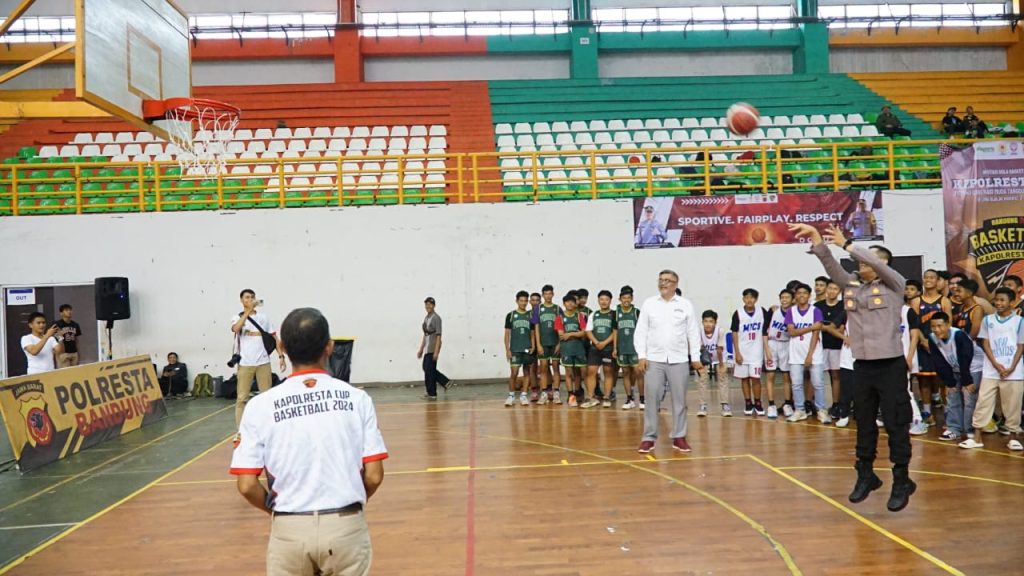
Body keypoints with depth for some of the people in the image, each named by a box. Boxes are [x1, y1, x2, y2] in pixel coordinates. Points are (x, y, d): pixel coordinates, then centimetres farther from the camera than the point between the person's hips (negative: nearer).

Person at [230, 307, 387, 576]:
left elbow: (247, 486, -6)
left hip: (289, 530, 0)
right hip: (346, 526, 0)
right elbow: (374, 476, -4)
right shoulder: (357, 398, -4)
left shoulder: (260, 406, -5)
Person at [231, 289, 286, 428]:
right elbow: (236, 329, -20)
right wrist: (248, 310, -25)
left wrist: (281, 356, -2)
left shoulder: (264, 317, 9)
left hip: (263, 362, 2)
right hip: (245, 363, -1)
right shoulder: (237, 318, 4)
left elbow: (274, 337, 9)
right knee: (242, 397, 1)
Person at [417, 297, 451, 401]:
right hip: (427, 349, 8)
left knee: (429, 370, -3)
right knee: (426, 368, 12)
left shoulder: (436, 318, -11)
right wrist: (421, 349, 18)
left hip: (433, 349, -8)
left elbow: (438, 336, -14)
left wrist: (436, 351, -18)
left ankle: (432, 393, 7)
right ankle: (446, 382, 23)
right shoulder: (426, 318, 12)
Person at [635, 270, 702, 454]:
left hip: (679, 360, 0)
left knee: (679, 399, 5)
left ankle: (679, 437, 16)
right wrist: (642, 356, -5)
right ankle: (649, 438, 8)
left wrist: (696, 358, 2)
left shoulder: (685, 305, 4)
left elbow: (693, 333, 5)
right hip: (654, 359, 0)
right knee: (651, 399, 0)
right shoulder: (648, 304, 4)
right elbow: (641, 332, 3)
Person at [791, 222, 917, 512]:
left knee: (896, 425, 2)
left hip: (890, 364, -5)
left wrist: (846, 243, -16)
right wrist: (815, 238, -15)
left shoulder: (894, 284, -2)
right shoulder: (851, 284, 9)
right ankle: (865, 475, 26)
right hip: (862, 365, 5)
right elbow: (830, 265, -1)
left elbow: (878, 265, -19)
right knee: (864, 424, 13)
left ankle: (902, 481, 13)